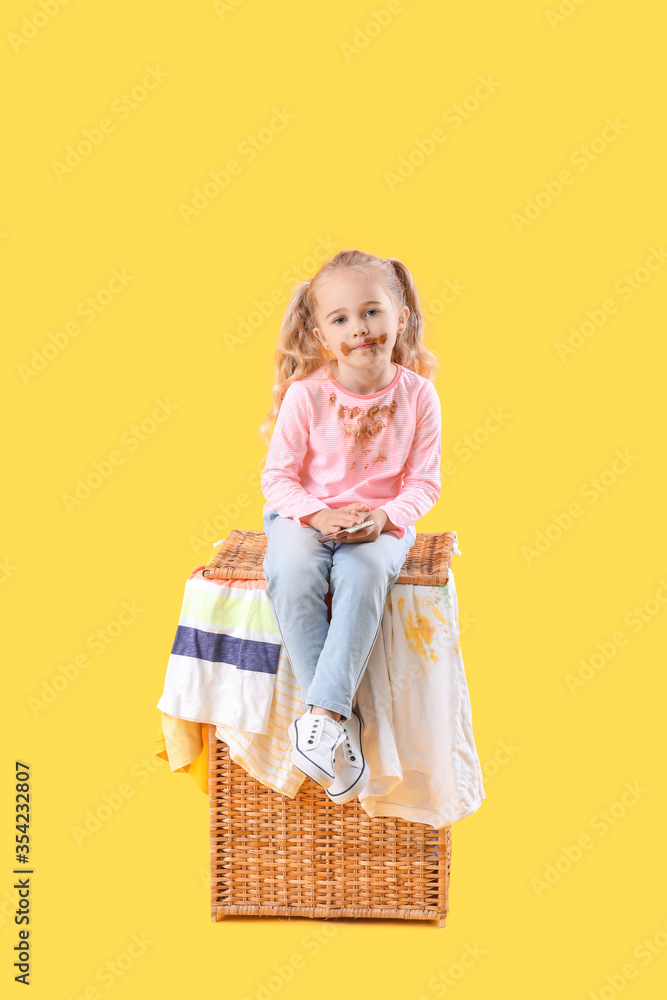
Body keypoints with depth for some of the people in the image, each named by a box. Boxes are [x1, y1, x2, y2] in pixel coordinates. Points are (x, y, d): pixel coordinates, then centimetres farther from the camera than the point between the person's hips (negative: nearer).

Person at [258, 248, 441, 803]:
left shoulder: (417, 394, -5)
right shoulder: (306, 394, -8)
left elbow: (424, 481, 0)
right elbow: (277, 476, -2)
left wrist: (385, 518, -19)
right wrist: (318, 514, -21)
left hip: (383, 520, 0)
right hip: (306, 514, 0)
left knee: (363, 574, -35)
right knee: (291, 575, -33)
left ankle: (325, 712, -33)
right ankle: (343, 721, -26)